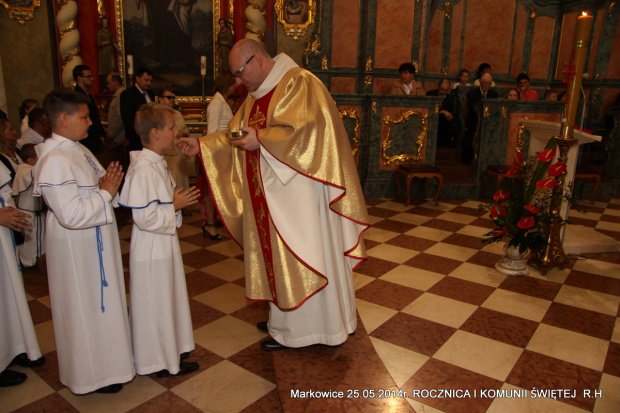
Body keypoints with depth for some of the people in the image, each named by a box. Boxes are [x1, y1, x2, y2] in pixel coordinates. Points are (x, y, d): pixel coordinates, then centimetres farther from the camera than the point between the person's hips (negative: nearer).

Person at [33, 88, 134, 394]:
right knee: (84, 307, 8)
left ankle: (105, 354, 44)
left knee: (98, 301, 23)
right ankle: (93, 374, 28)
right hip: (76, 249, -9)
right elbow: (72, 215, -30)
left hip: (95, 243, 9)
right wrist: (106, 193, -21)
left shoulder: (77, 149, 5)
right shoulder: (54, 160, -26)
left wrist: (106, 184, -3)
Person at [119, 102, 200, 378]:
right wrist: (175, 206, -18)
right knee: (155, 305, 6)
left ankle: (168, 353, 40)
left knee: (166, 301, 22)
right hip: (152, 250, -10)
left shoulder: (155, 163, 8)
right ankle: (161, 362, 24)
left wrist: (177, 199, 5)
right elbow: (145, 218, -29)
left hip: (163, 244, 10)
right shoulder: (143, 170, -25)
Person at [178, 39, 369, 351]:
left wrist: (261, 139, -22)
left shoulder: (299, 83, -12)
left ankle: (296, 328, 17)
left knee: (298, 253, 2)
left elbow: (306, 129, -24)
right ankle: (283, 316, 30)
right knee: (276, 252, 15)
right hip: (270, 194, 9)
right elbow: (235, 135, 18)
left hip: (298, 192, -9)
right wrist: (202, 145, 8)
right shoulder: (256, 96, 16)